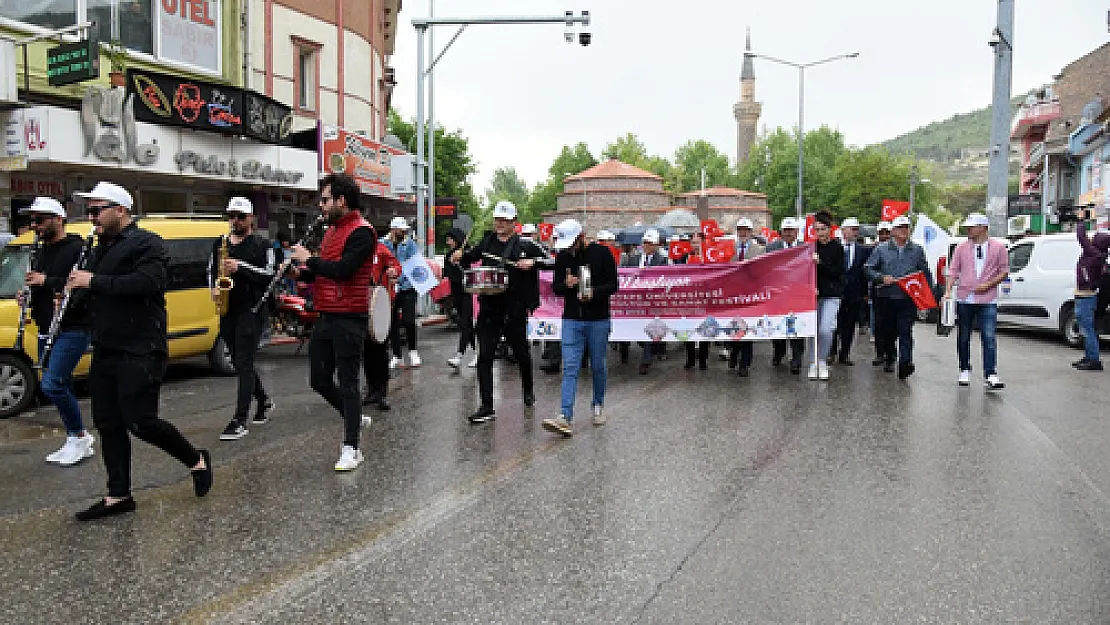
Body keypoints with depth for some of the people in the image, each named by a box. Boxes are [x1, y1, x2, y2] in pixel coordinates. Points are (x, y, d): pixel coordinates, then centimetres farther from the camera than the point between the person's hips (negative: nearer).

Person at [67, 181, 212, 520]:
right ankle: (118, 496, 18)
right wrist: (76, 284, 6)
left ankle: (197, 460, 14)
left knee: (140, 422, -9)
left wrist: (94, 282, -21)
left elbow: (146, 283, -26)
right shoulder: (101, 249, 19)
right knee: (108, 424, 9)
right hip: (105, 351, 9)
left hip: (140, 352, -9)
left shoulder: (147, 244, -9)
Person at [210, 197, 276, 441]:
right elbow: (211, 270, 22)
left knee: (244, 364, -12)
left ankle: (240, 421, -12)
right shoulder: (220, 244, 15)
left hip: (252, 309, -6)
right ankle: (264, 401, 35)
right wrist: (214, 288, 1)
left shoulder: (262, 245, -2)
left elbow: (270, 274, -12)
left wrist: (240, 267, -21)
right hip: (227, 311, 6)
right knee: (240, 363, 14)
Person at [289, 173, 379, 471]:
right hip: (325, 316, 9)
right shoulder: (332, 229, 16)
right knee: (319, 380, 14)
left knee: (347, 384, -2)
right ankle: (355, 418, 34)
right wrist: (302, 273, 5)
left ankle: (351, 448, 8)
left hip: (349, 320, -9)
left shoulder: (361, 231, -13)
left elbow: (343, 270, -24)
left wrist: (309, 259, -13)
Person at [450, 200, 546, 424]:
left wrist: (532, 262, -17)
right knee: (485, 357, -3)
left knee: (521, 354, 15)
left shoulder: (524, 246, -2)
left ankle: (528, 392, 41)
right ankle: (486, 407, 2)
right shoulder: (487, 242, 9)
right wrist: (459, 258, 1)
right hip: (489, 309, 2)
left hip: (515, 310, -2)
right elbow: (470, 258, 22)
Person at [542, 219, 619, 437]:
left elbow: (613, 285, -4)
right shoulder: (563, 256, 5)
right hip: (572, 320, 2)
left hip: (598, 320, -2)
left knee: (598, 366, 9)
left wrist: (594, 292, -22)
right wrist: (566, 284, -14)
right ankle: (565, 417, -12)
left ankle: (598, 405, 31)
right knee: (570, 369, -6)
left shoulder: (602, 253, -4)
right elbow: (556, 288, 9)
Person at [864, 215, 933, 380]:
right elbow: (868, 268, 7)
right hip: (886, 298, 1)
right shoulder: (881, 249, 7)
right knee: (885, 331, 10)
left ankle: (905, 363, -14)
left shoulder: (917, 250, 10)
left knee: (905, 332, -10)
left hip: (908, 299, -1)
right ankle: (889, 356, 32)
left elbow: (925, 273, 11)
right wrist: (882, 278, -10)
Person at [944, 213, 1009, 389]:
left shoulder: (998, 247, 4)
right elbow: (953, 271, 5)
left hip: (987, 300, -2)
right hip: (964, 299, 2)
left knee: (989, 338, -9)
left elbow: (1004, 271, 6)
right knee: (963, 338, 10)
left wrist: (988, 284, -9)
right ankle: (965, 371, 22)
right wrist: (948, 291, -9)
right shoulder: (961, 248, 7)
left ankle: (991, 375, -9)